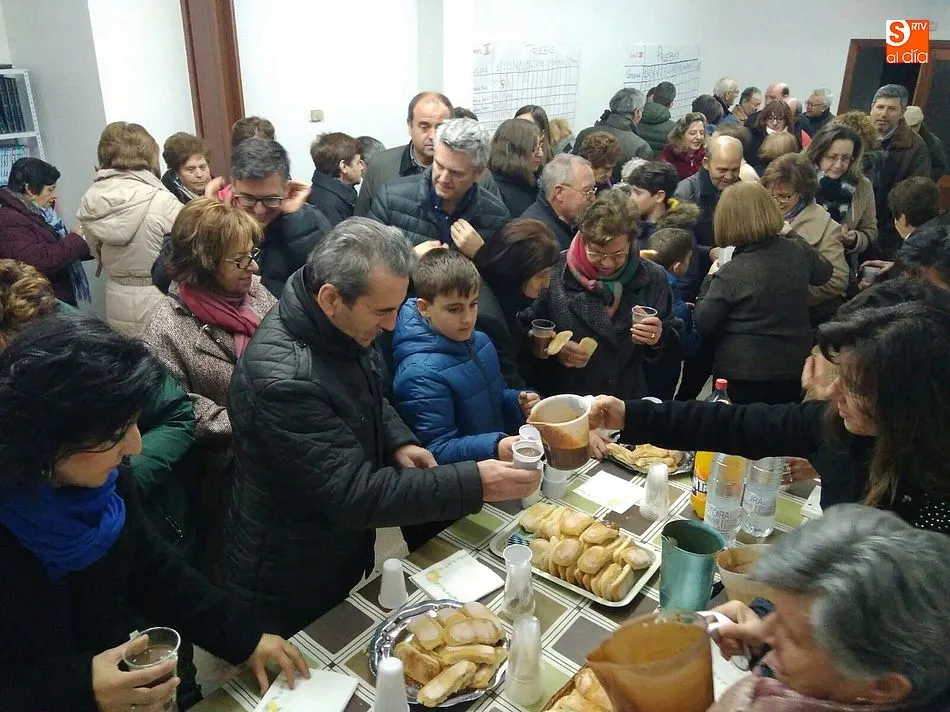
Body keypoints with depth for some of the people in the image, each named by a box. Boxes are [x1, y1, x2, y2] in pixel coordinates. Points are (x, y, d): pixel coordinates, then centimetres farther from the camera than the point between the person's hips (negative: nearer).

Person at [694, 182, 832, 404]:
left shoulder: (730, 274, -21)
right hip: (795, 366, 5)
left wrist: (711, 279, 0)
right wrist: (791, 236, 26)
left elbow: (703, 323, -13)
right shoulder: (798, 251, -5)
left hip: (743, 373, -5)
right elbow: (824, 272, 18)